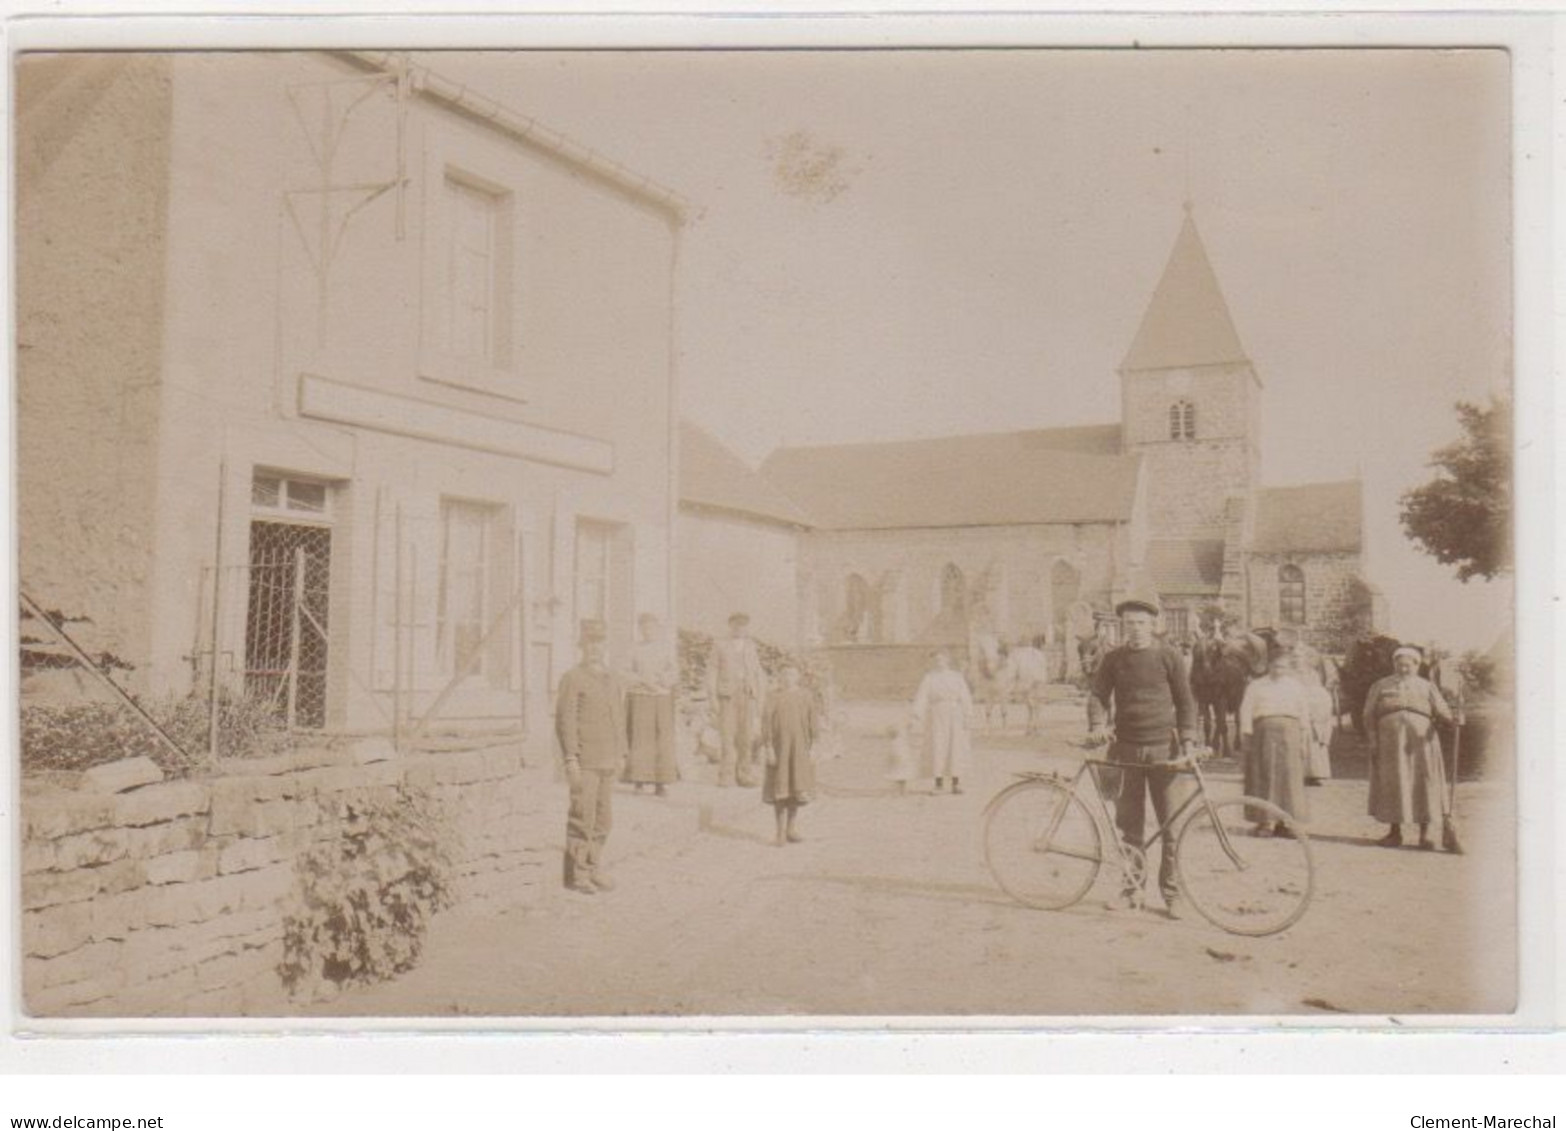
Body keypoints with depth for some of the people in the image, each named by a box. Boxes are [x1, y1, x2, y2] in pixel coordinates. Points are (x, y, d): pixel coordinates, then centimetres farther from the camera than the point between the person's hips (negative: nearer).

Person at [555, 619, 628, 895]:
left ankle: (591, 867, 21)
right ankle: (575, 873, 5)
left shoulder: (614, 681, 14)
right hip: (585, 762, -7)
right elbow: (565, 720, -12)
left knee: (603, 818, 10)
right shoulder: (573, 679, -7)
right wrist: (570, 758, -17)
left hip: (608, 761, 7)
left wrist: (621, 755, 14)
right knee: (582, 818, -3)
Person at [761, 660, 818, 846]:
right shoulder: (775, 697, -2)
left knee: (798, 788, 3)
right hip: (780, 747, -1)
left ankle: (790, 827, 22)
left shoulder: (806, 695, 1)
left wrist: (813, 748, -2)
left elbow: (813, 722, 3)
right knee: (780, 789, 2)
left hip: (800, 747, 1)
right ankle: (781, 831, 11)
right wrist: (769, 748, -9)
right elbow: (767, 724, -3)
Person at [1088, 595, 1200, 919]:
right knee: (1128, 825, 7)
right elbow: (1099, 695, 1)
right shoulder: (1113, 659, 6)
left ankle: (1172, 892, 9)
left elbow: (1185, 701, 2)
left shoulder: (1168, 657, 0)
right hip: (1126, 750, 2)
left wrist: (1188, 740, -8)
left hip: (1163, 749, -2)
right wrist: (1097, 727, -17)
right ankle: (1132, 889, 18)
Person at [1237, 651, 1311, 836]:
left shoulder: (1297, 687, 22)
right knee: (1263, 776, -6)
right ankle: (1263, 822, -4)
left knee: (1289, 777, -4)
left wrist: (1303, 738, 5)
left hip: (1290, 731, 2)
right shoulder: (1256, 686, 15)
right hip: (1264, 729, -2)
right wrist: (1246, 734, -5)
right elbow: (1246, 711, 6)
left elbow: (1304, 714, 16)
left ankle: (1283, 822, 1)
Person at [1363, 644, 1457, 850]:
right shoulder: (1380, 686, 13)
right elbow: (1369, 715, 7)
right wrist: (1373, 741, -4)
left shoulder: (1427, 687, 14)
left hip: (1420, 742, 0)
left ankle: (1425, 834, 5)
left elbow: (1441, 711, 3)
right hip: (1390, 742, 0)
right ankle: (1395, 832, 10)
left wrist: (1453, 720, -19)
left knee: (1423, 785, -2)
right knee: (1392, 785, 1)